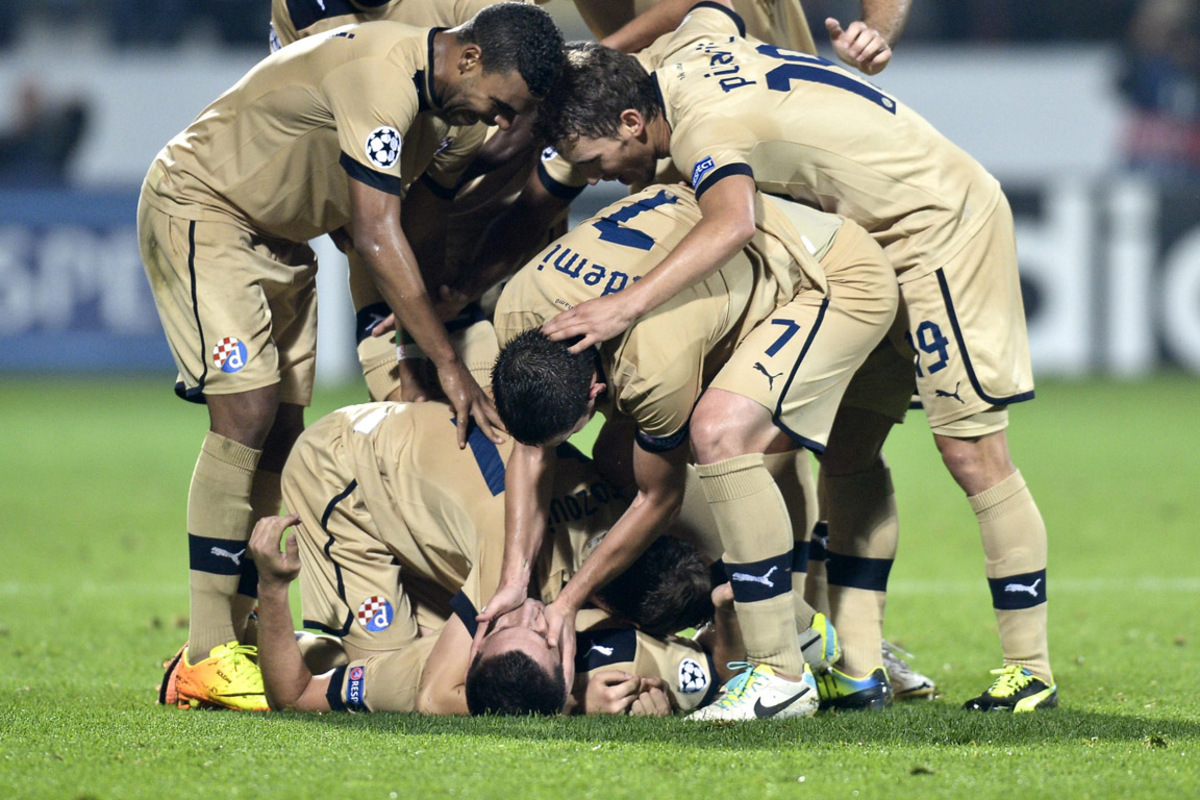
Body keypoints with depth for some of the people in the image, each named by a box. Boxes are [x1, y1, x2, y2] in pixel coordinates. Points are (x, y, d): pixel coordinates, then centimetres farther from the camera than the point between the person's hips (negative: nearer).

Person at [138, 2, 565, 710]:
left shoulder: (429, 97, 2)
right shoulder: (382, 74, -29)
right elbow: (377, 237, -31)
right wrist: (449, 365, -30)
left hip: (280, 238, 10)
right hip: (200, 208, -10)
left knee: (282, 438, 2)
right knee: (246, 412, -18)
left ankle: (232, 639, 4)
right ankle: (209, 658, -17)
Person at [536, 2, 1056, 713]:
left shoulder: (706, 126, -27)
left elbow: (733, 222, -50)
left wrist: (631, 303, -55)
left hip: (939, 222, -10)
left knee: (972, 453, -10)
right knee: (850, 449, 5)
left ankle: (1032, 672, -5)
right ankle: (860, 665, 3)